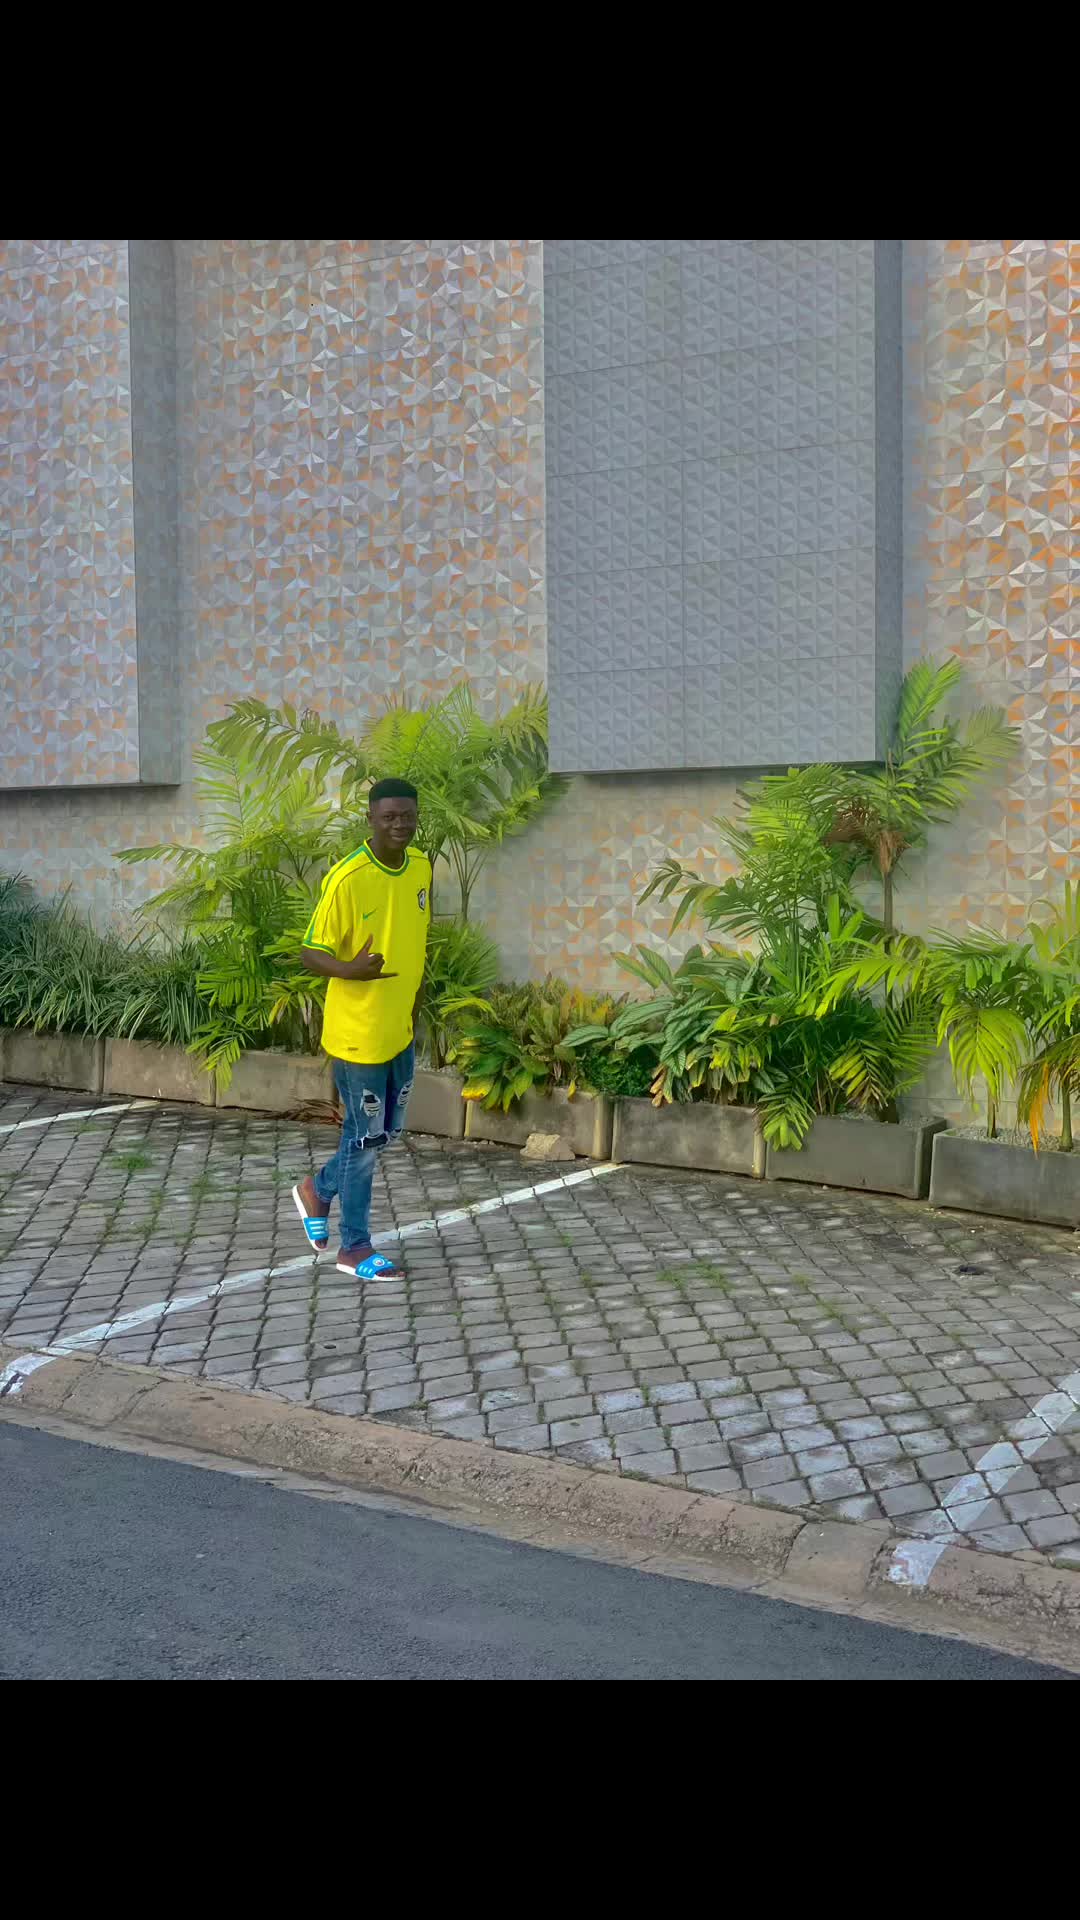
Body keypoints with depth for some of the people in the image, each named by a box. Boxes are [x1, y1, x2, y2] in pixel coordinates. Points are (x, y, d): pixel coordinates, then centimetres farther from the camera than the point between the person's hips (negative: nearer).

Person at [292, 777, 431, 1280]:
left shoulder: (422, 867, 1)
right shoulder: (346, 879, -20)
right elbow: (311, 953, -16)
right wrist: (351, 970, -36)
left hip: (401, 1030, 7)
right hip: (358, 1032, -7)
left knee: (385, 1133, 17)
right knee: (365, 1138, 5)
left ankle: (318, 1190, 41)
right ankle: (355, 1248, 21)